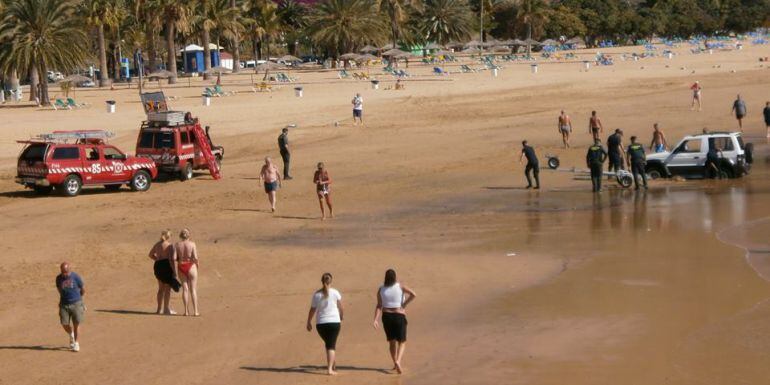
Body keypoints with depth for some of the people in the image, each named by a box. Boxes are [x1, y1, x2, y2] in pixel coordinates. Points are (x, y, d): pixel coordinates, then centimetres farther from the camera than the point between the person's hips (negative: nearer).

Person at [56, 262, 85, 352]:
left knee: (77, 324, -4)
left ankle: (76, 344, 3)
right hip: (64, 304, 3)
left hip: (76, 304, -3)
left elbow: (83, 290, 4)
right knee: (64, 324, -1)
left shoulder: (75, 277, -10)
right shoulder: (59, 278, -1)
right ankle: (71, 335, 30)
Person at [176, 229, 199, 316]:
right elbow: (195, 257, -15)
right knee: (193, 289, 3)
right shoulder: (192, 244, -9)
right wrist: (197, 263, 5)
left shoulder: (177, 245, -2)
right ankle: (195, 311, 2)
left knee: (185, 289, 9)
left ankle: (186, 311, 6)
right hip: (191, 266, -3)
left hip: (181, 267, 3)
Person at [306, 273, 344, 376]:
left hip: (321, 324, 2)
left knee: (328, 343, 22)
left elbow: (312, 310, 3)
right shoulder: (335, 293, -5)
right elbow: (340, 307, 5)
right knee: (331, 345, -1)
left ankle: (333, 365, 30)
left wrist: (308, 322, 14)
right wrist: (341, 318, 23)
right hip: (334, 322, -2)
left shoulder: (317, 294, -2)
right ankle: (330, 369, -14)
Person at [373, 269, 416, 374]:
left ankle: (395, 364, 26)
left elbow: (379, 306, -10)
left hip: (386, 316, 3)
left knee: (392, 342, 19)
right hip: (399, 316, -2)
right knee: (402, 342, 6)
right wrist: (404, 305, -9)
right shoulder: (400, 286, -8)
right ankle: (398, 362, -18)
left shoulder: (381, 290, -3)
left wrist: (375, 320, -13)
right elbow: (413, 295, -19)